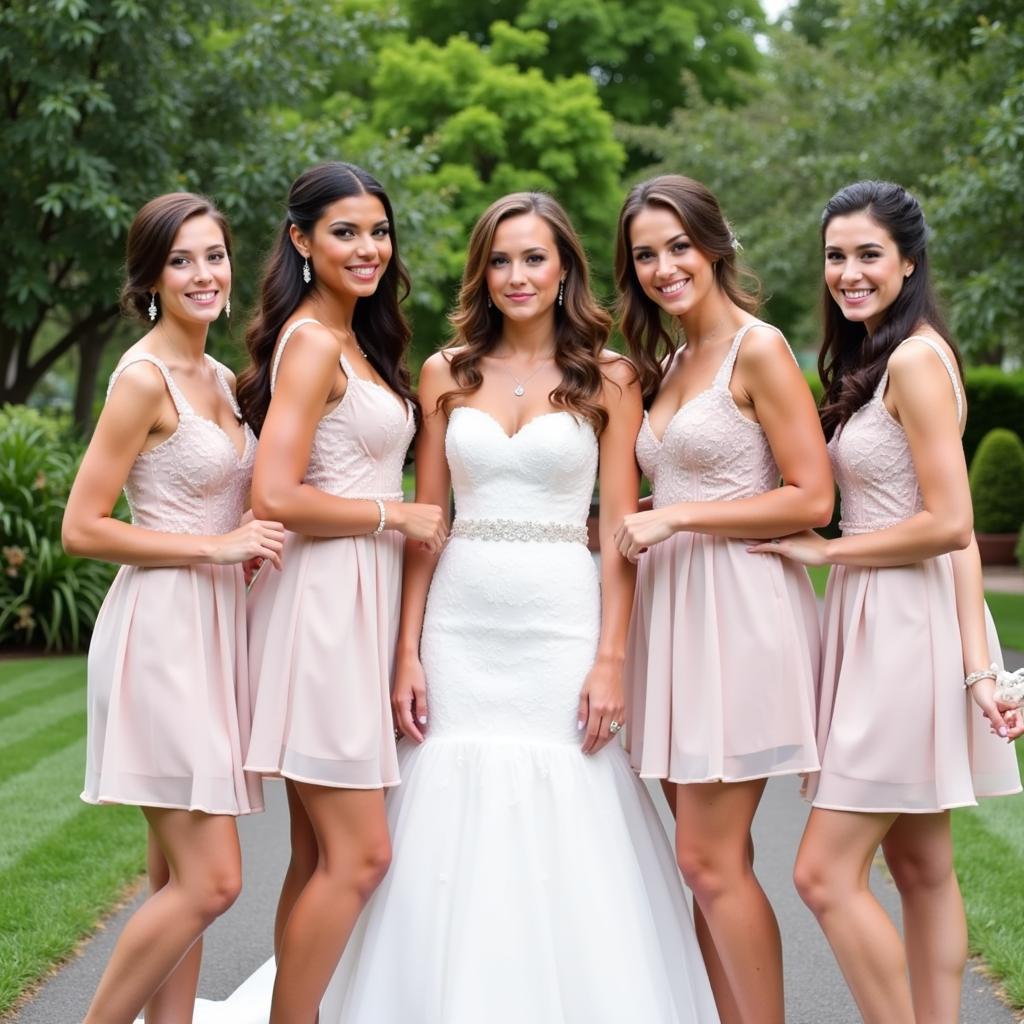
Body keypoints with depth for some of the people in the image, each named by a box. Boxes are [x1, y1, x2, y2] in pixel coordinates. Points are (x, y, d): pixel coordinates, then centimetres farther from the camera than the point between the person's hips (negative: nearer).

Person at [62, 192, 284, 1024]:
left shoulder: (218, 378, 14)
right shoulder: (144, 378, -11)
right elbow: (82, 528, -14)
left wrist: (254, 547, 7)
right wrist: (217, 547, -17)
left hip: (213, 628, 9)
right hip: (162, 630, -9)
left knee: (180, 883, 10)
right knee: (210, 882, -10)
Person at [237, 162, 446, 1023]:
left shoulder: (355, 341, 17)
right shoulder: (312, 342, -12)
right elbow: (276, 497, -20)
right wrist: (396, 514, -11)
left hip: (356, 602, 9)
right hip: (322, 603, -9)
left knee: (321, 856, 11)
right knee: (359, 854, -8)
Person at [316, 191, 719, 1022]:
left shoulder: (608, 379, 3)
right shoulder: (448, 373, 9)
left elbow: (622, 532, -1)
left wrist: (611, 658, -9)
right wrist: (407, 653, 2)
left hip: (562, 622, -2)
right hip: (460, 627, 2)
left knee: (567, 851, -2)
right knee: (452, 851, 3)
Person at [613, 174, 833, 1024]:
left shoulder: (759, 350, -7)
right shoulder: (667, 364, 17)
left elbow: (811, 499, -13)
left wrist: (676, 516, -14)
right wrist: (636, 525, 7)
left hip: (740, 609, -8)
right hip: (676, 607, 8)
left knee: (710, 860, -9)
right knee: (712, 862, 8)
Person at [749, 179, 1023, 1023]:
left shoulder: (914, 358, -14)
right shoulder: (869, 359, 15)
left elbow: (951, 525, -19)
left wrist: (824, 550, -9)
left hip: (909, 628, -10)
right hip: (878, 626, 10)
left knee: (826, 873, -8)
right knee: (921, 868, 13)